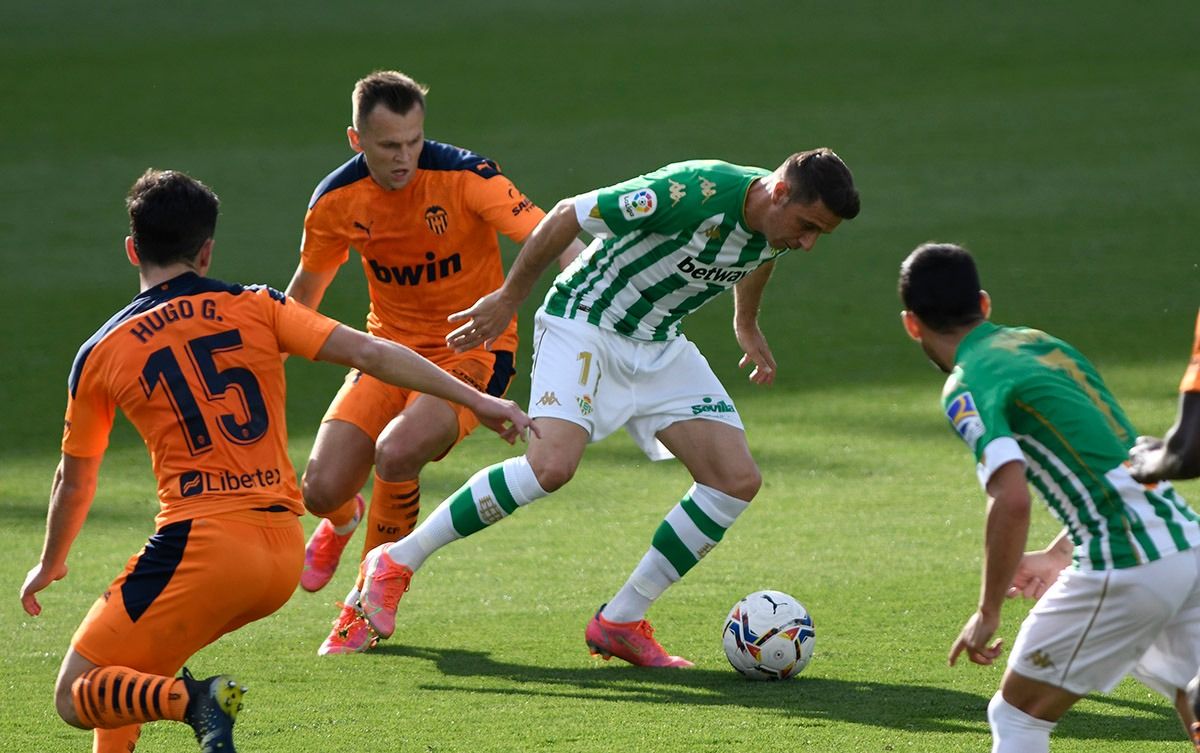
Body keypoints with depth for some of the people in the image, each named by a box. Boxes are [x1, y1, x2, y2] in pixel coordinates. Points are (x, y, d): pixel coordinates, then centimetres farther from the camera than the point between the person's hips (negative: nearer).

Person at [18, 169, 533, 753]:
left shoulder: (101, 354, 6)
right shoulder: (255, 308, 8)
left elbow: (74, 480, 19)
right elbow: (369, 353, 1)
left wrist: (51, 563, 36)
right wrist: (476, 400, 7)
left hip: (202, 546, -5)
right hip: (286, 551, 5)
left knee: (76, 697, 0)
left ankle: (193, 702, -26)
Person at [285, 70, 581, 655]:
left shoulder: (463, 176, -20)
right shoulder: (336, 201, -7)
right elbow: (308, 285, 12)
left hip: (473, 349, -4)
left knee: (396, 452, -32)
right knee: (322, 489, -12)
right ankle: (343, 521, 33)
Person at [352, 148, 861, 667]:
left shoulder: (778, 223, -7)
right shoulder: (692, 192, -30)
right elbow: (567, 216, -20)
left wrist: (747, 325, 32)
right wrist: (509, 298, -10)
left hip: (661, 345, 8)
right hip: (584, 321, -8)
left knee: (738, 480, -6)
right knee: (552, 463, -28)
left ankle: (620, 622, 1)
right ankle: (396, 562, -12)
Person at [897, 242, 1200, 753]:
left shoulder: (967, 388, -6)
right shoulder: (1044, 344, 19)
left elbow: (1012, 501, -19)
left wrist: (988, 613, -10)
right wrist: (1059, 555, 32)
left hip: (1126, 567, -8)